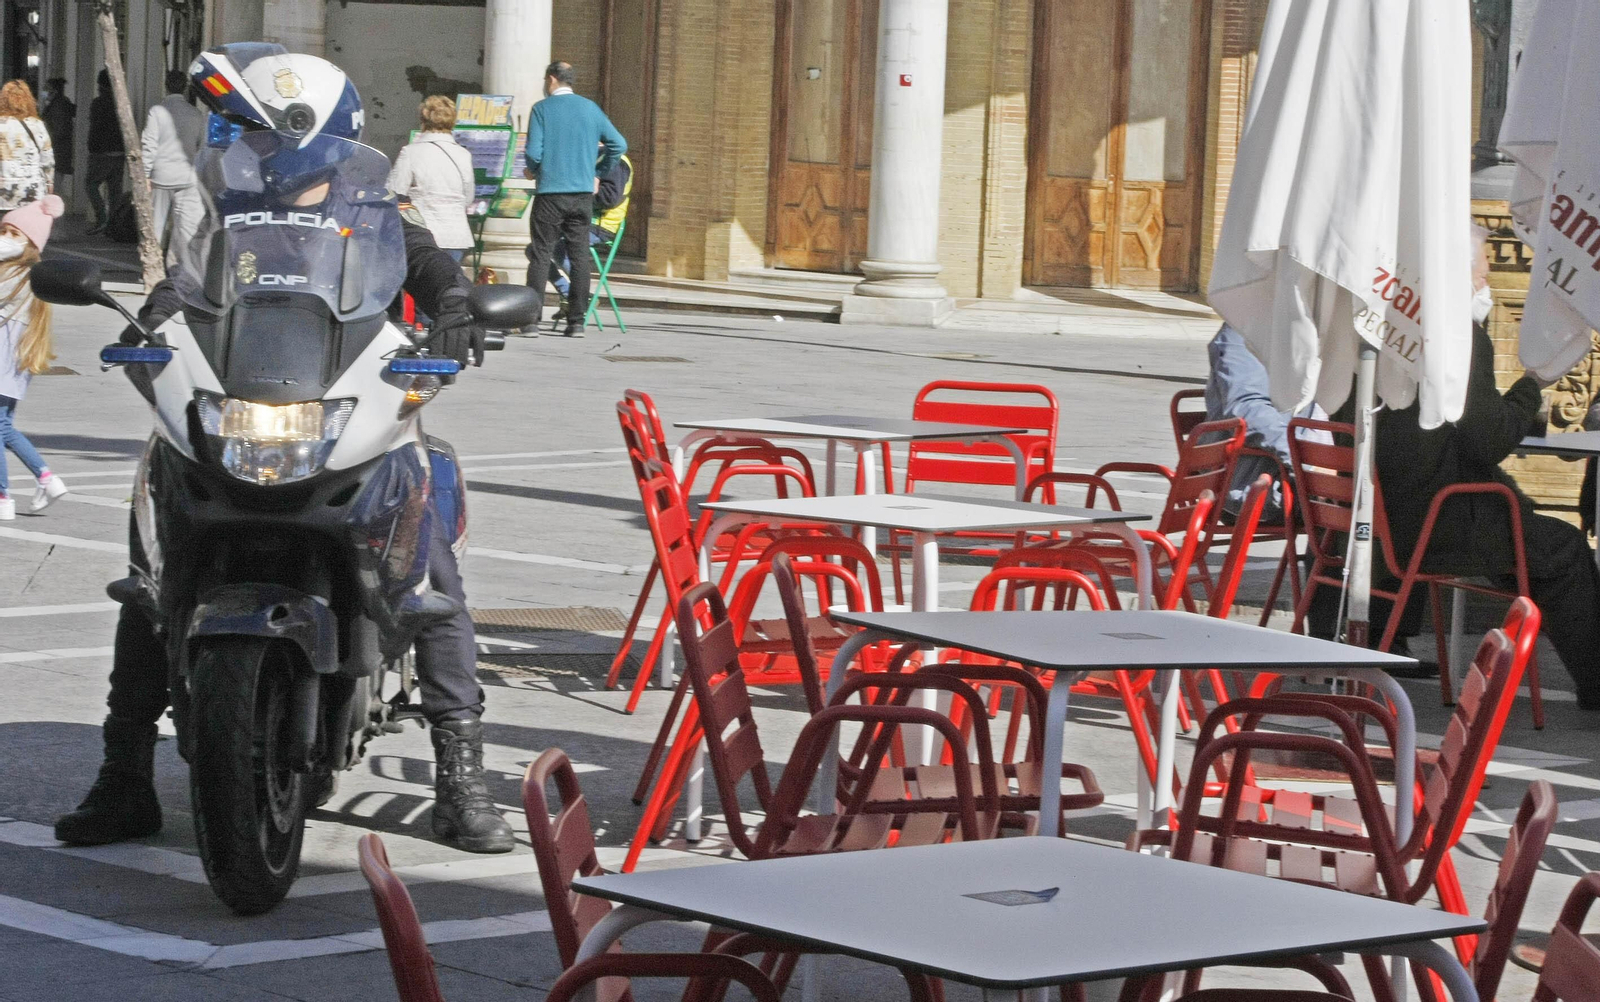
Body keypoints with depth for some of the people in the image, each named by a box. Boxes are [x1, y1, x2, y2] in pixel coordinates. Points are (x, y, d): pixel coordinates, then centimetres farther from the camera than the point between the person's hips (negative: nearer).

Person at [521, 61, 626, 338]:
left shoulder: (542, 109, -4)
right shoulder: (590, 108, 8)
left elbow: (533, 152, -11)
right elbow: (619, 144, 6)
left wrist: (534, 171, 9)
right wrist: (597, 173, 15)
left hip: (550, 192, -3)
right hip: (583, 192, 3)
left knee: (540, 255, 0)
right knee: (580, 256, 6)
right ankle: (577, 321, 4)